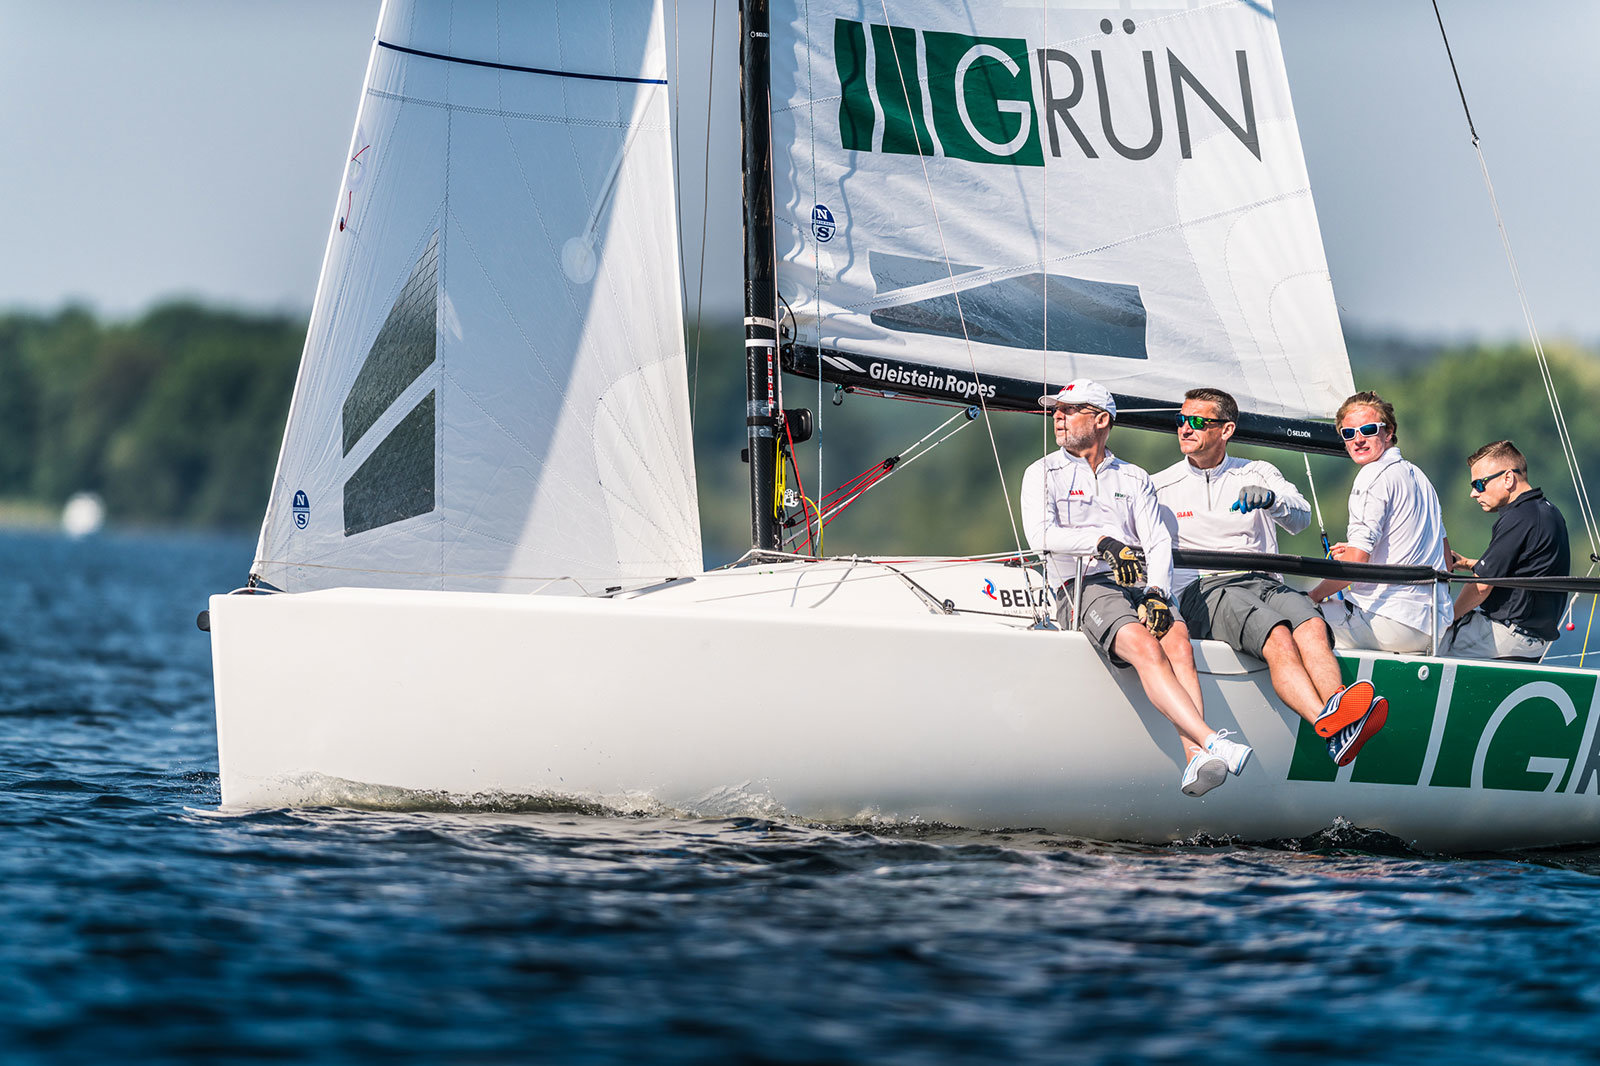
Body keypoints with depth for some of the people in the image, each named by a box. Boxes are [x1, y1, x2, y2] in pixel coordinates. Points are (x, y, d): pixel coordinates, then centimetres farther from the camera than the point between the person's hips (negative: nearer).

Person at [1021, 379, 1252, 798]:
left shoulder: (1135, 479, 23)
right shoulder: (1043, 474, 15)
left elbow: (1158, 542, 10)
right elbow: (1041, 534, -4)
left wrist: (1157, 592, -10)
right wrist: (1102, 541, -20)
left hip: (1142, 585, 3)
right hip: (1084, 587, -3)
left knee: (1178, 642, -30)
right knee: (1145, 648, -32)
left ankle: (1197, 762, -45)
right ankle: (1211, 742, -45)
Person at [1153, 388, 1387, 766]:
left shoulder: (1258, 474, 20)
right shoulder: (1160, 488, 17)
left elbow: (1301, 517, 1)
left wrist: (1272, 499, -21)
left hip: (1264, 582, 3)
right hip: (1201, 592, -3)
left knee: (1312, 626, -32)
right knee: (1277, 638, -34)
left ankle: (1336, 704, -58)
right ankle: (1329, 728, -56)